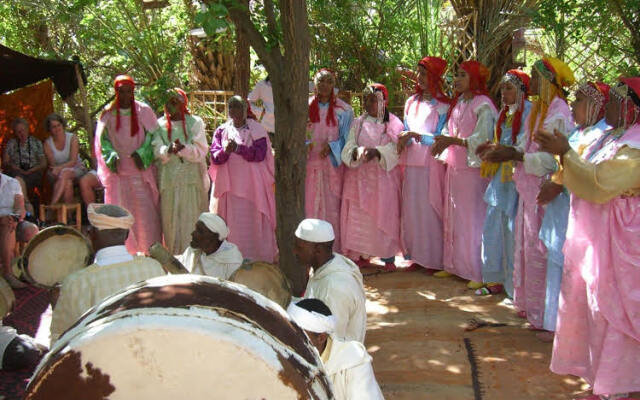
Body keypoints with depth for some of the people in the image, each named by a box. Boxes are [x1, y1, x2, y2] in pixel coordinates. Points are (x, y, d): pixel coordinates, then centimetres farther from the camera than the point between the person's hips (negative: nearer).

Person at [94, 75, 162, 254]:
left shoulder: (143, 111, 2)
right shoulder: (108, 114, 7)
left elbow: (153, 136, 0)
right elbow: (102, 139, 7)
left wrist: (141, 154, -15)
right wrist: (112, 156, -10)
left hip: (141, 170, -2)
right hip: (118, 172, 2)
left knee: (145, 210, -5)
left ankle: (150, 250, 1)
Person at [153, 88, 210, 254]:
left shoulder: (195, 123, 6)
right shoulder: (160, 125, 11)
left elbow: (201, 151, -4)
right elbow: (157, 151, -2)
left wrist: (183, 148, -22)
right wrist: (169, 150, -24)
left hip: (191, 179, -1)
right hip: (168, 181, 2)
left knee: (192, 218, -4)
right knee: (170, 220, 1)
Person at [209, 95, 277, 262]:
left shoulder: (256, 130, 3)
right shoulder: (221, 131, 11)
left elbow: (260, 154, -9)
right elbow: (214, 157, 2)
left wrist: (238, 148, -20)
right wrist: (225, 151, -19)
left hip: (251, 184, -2)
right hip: (228, 184, 3)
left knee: (252, 222, -3)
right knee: (230, 224, 2)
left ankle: (256, 259, 3)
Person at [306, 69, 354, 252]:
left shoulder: (343, 110, 2)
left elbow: (346, 138, 2)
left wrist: (331, 146, -14)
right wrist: (304, 145, -8)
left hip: (332, 164, -2)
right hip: (310, 163, 2)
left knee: (331, 205, -1)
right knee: (309, 204, 3)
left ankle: (333, 249, 6)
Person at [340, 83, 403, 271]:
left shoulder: (393, 123, 3)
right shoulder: (358, 123, 9)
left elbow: (395, 149, -8)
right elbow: (348, 147, 0)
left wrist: (376, 152, -25)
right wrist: (356, 152, -24)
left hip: (384, 176, -2)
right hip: (360, 176, 2)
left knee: (385, 214, -3)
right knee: (359, 215, 0)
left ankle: (388, 257, 4)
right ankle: (362, 254, 9)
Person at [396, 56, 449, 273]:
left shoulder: (443, 105, -4)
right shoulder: (411, 102, 14)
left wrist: (414, 135, -15)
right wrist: (403, 140, -6)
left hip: (432, 163, -6)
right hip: (412, 162, 6)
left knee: (431, 209, -4)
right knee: (412, 208, 6)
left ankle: (434, 259, 3)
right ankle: (417, 256, 14)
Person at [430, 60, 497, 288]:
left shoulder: (482, 105, -9)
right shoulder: (458, 103, 15)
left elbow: (482, 139, -16)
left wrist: (453, 140, -23)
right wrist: (443, 141, -5)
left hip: (472, 169, -8)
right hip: (454, 167, 8)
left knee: (472, 220, -5)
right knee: (452, 218, 11)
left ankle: (478, 272, 1)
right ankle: (453, 265, 21)